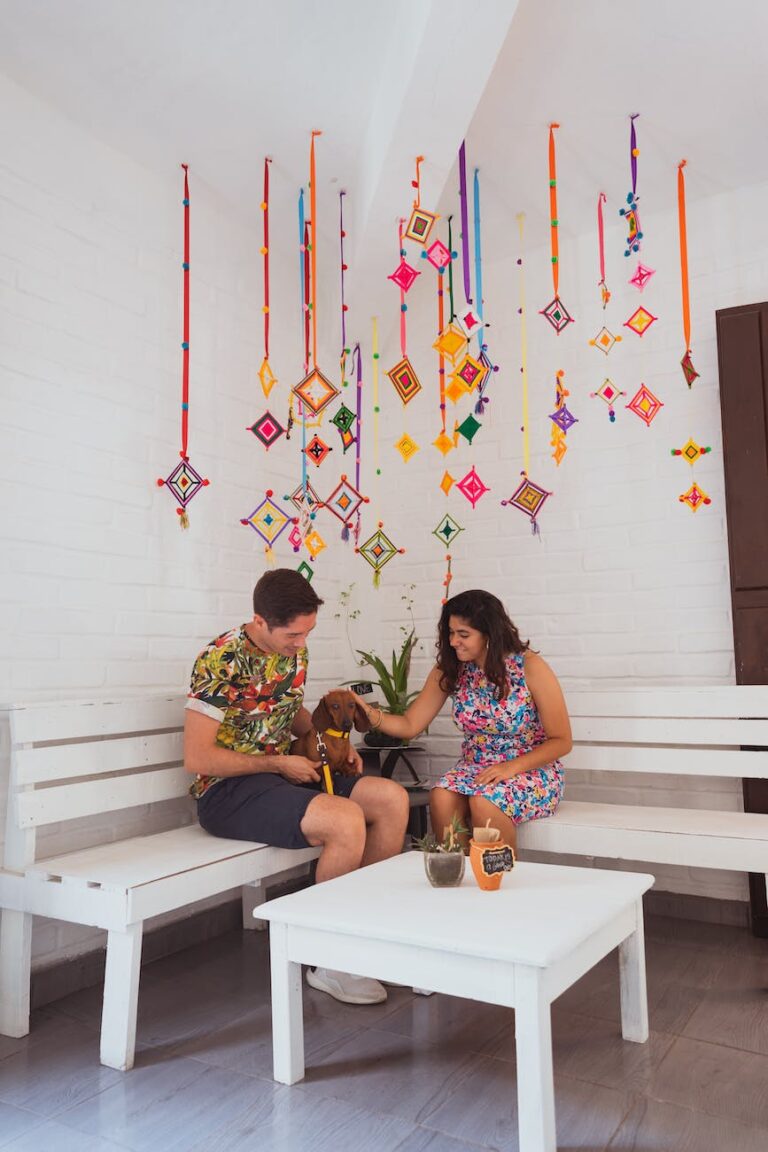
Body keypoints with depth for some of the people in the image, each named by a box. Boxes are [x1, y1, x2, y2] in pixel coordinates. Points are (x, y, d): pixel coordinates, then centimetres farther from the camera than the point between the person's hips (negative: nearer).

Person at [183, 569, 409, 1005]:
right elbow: (197, 758, -20)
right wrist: (278, 763, -16)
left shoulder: (295, 650, 4)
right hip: (227, 790, -8)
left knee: (393, 799, -7)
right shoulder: (221, 661, -19)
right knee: (346, 820, -29)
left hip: (280, 775, 8)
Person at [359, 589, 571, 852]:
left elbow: (561, 741, -9)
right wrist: (368, 712, -21)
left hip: (531, 769, -3)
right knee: (441, 798, -28)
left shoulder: (529, 667, -14)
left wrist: (511, 767, -22)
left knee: (484, 803, -33)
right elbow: (409, 726, -2)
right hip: (475, 768, 4)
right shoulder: (449, 670, -2)